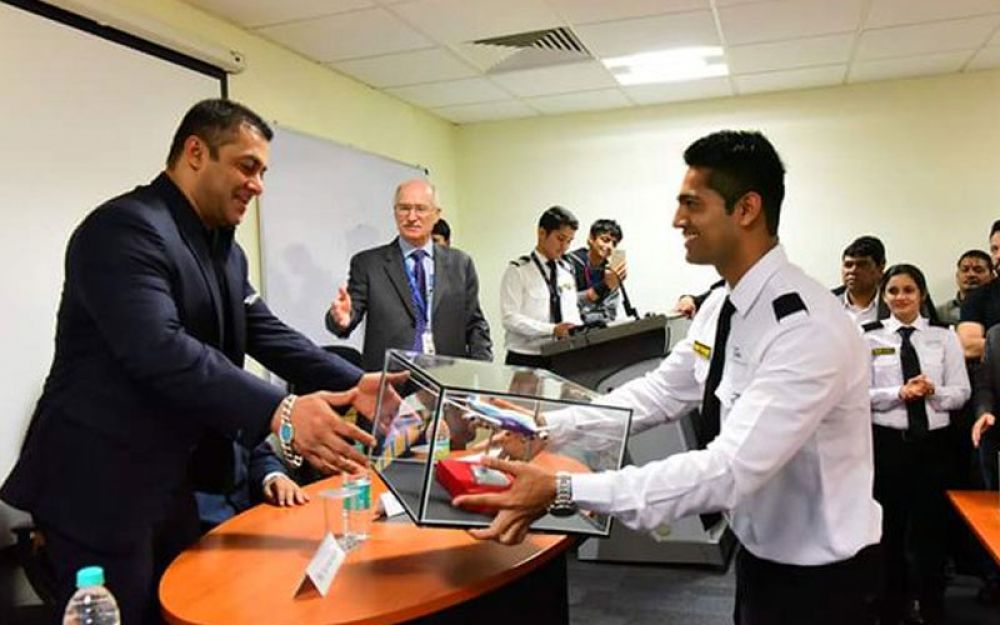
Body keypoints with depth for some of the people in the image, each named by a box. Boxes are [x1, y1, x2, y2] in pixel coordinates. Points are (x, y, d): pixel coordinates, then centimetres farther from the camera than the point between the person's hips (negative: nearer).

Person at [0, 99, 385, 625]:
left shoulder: (226, 250, 11)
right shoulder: (125, 227, -20)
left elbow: (267, 334, 4)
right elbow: (160, 350, -33)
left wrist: (353, 383, -11)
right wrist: (277, 412, -40)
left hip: (173, 483, 9)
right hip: (100, 487, -9)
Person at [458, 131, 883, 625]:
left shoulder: (808, 329, -30)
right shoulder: (721, 306, -2)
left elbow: (730, 470, -36)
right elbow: (660, 393, 3)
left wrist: (563, 491, -39)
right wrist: (549, 427, -8)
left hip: (819, 578, -7)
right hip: (760, 555, 7)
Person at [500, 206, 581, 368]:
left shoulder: (567, 272, 10)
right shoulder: (518, 270, -6)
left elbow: (572, 313, 15)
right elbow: (510, 318, -14)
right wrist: (552, 330, -23)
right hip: (526, 360, -4)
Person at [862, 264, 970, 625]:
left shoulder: (944, 337, 4)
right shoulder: (869, 338, -2)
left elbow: (962, 393, 1)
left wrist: (933, 391, -18)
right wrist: (899, 394, -20)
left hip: (933, 442, 1)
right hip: (887, 442, -1)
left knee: (931, 526, 11)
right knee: (889, 526, 10)